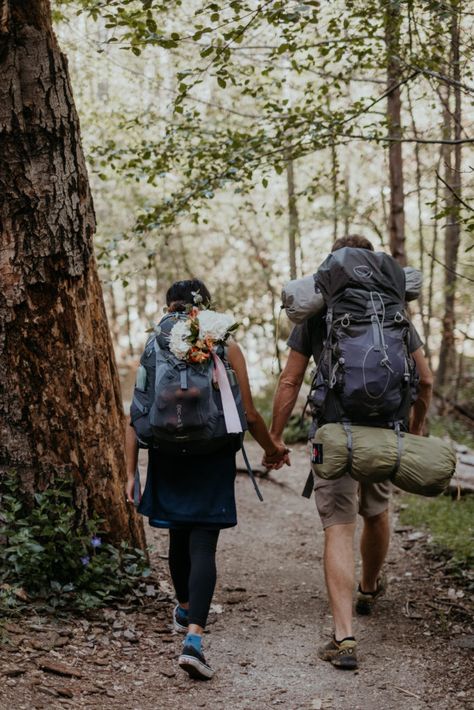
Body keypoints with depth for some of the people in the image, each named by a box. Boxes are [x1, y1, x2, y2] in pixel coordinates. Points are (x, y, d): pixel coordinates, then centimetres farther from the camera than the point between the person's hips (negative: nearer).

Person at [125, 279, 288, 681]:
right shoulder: (227, 350, -2)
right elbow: (248, 414, -3)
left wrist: (131, 473, 3)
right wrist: (272, 448, 15)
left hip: (168, 458, 2)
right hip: (213, 461, -2)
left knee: (179, 536, 22)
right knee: (202, 545, -4)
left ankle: (185, 609, 46)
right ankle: (194, 638, -21)